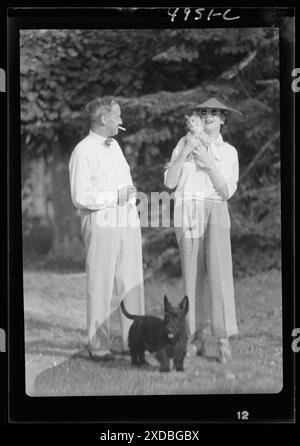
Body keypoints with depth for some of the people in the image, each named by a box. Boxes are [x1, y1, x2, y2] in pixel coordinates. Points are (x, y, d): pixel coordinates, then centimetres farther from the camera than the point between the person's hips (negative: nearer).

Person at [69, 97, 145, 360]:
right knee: (101, 284, -4)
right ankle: (99, 345, 4)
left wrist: (131, 195, 9)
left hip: (128, 219, 7)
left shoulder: (115, 145, 17)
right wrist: (115, 196, -14)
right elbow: (80, 197, -14)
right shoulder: (83, 152, -8)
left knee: (132, 281, 6)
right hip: (102, 222, -7)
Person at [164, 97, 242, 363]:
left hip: (216, 213, -1)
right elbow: (169, 182, -1)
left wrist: (208, 164, -12)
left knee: (219, 273, -13)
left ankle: (224, 338, -12)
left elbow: (227, 192, -3)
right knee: (192, 275, 3)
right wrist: (185, 152, -11)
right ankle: (199, 336, 11)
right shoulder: (185, 143, 7)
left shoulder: (229, 152, 8)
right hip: (187, 213, 1)